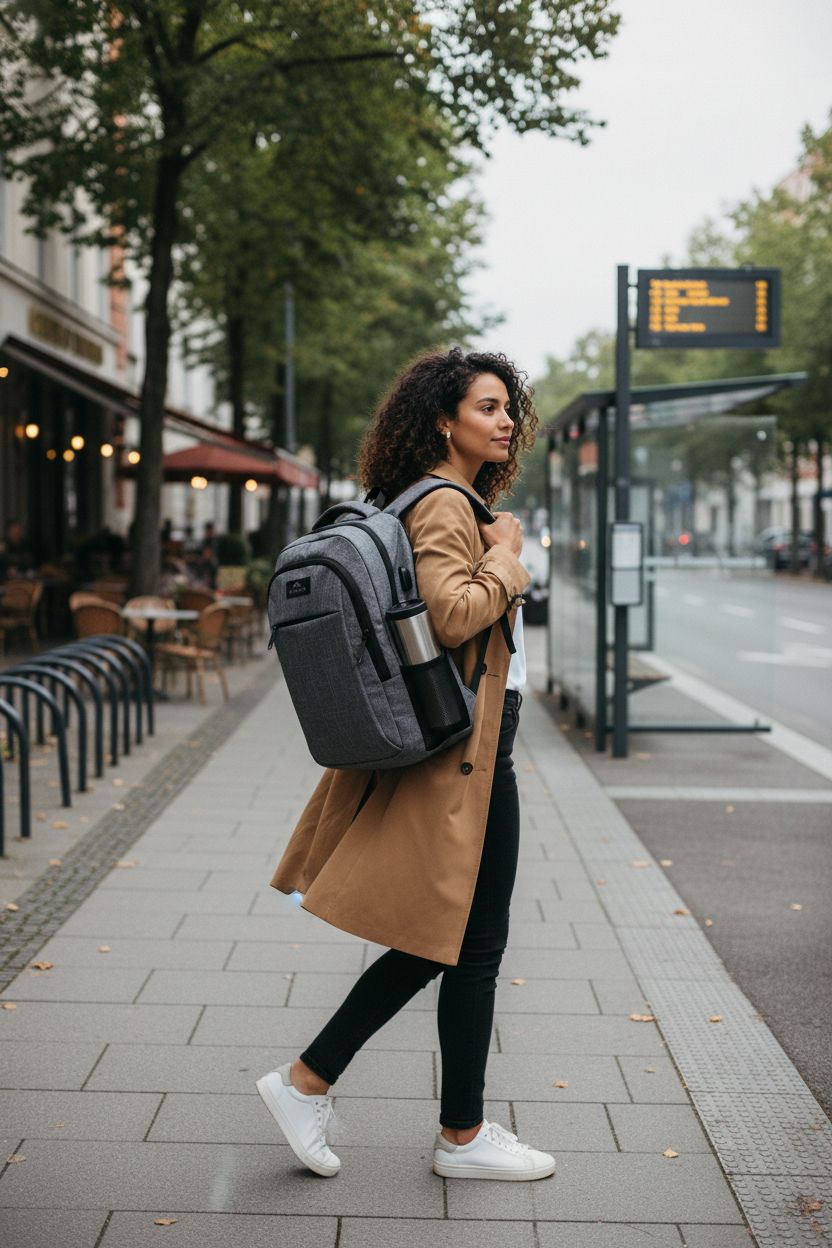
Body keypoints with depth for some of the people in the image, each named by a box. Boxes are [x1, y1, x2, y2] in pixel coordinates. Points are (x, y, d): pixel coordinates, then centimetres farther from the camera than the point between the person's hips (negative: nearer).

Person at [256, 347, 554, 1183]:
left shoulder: (458, 502, 17)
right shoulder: (444, 506, -15)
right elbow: (453, 616, -29)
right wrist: (504, 557, -16)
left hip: (458, 745, 10)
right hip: (465, 748, -10)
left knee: (437, 941, 14)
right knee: (475, 942, 2)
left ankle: (306, 1080, 18)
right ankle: (463, 1136, 16)